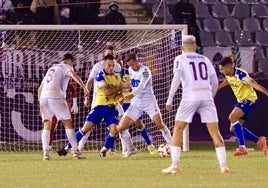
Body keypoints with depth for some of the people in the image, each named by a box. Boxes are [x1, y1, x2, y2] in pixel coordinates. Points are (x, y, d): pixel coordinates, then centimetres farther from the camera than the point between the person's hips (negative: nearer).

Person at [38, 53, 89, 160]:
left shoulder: (51, 69, 31)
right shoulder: (66, 67, 12)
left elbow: (40, 89, 31)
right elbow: (73, 75, -13)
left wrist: (41, 106, 33)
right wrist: (84, 88, -22)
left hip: (43, 97, 6)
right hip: (56, 97, -6)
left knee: (47, 126, 9)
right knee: (67, 123, 2)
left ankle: (45, 152, -6)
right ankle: (76, 151, 0)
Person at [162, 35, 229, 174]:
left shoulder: (180, 59, 8)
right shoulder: (205, 59, 18)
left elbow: (176, 78, -6)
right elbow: (215, 81, 14)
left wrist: (170, 99, -4)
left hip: (190, 96, -3)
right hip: (207, 96, 3)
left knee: (178, 130, 8)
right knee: (214, 131, 3)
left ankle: (175, 165, 1)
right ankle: (223, 166, -4)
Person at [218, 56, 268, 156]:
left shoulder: (240, 74, -24)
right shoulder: (228, 75, 1)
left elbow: (255, 85, -31)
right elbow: (226, 82, 26)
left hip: (249, 99, -9)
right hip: (241, 101, 9)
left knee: (232, 117, -28)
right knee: (234, 128, 5)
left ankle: (242, 147, -28)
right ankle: (259, 141, 12)